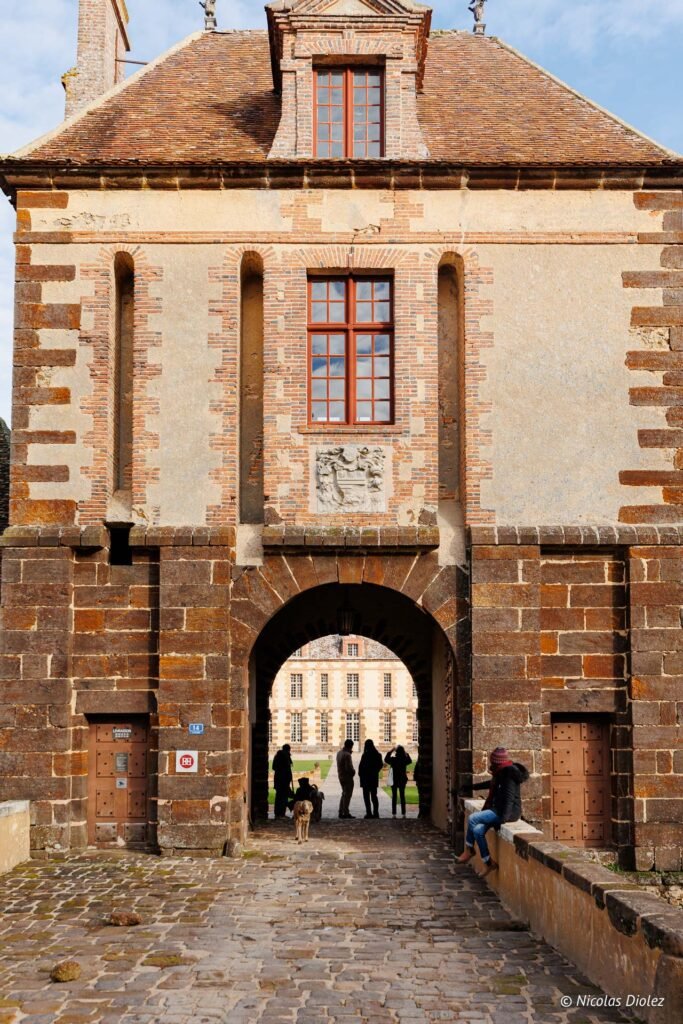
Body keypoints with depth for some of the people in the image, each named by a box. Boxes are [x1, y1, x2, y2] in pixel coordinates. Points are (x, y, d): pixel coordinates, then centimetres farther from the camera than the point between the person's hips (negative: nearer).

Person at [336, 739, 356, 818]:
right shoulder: (347, 755, -21)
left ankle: (341, 812, 18)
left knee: (344, 794, 18)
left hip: (341, 776, 9)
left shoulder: (339, 752, 6)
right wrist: (353, 771, -4)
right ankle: (345, 813, 1)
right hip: (347, 777, -9)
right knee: (347, 795, 0)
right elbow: (349, 768, -25)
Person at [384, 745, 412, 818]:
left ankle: (394, 814, -1)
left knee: (394, 796, 4)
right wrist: (406, 753, 18)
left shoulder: (393, 759, -14)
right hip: (402, 780, 2)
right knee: (402, 796, 10)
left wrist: (390, 751, 8)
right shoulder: (405, 760, -8)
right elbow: (410, 761, 16)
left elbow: (386, 760, 5)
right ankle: (403, 813, 8)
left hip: (394, 780, -2)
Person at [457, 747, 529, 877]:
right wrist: (471, 787, 35)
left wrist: (503, 818, -25)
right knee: (478, 830, -8)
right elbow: (492, 784, 30)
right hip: (499, 809, 9)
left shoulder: (509, 774, -15)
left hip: (509, 811, -9)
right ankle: (488, 863, 0)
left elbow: (509, 798, -20)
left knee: (473, 818, -14)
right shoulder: (502, 773, 13)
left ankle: (469, 850, 2)